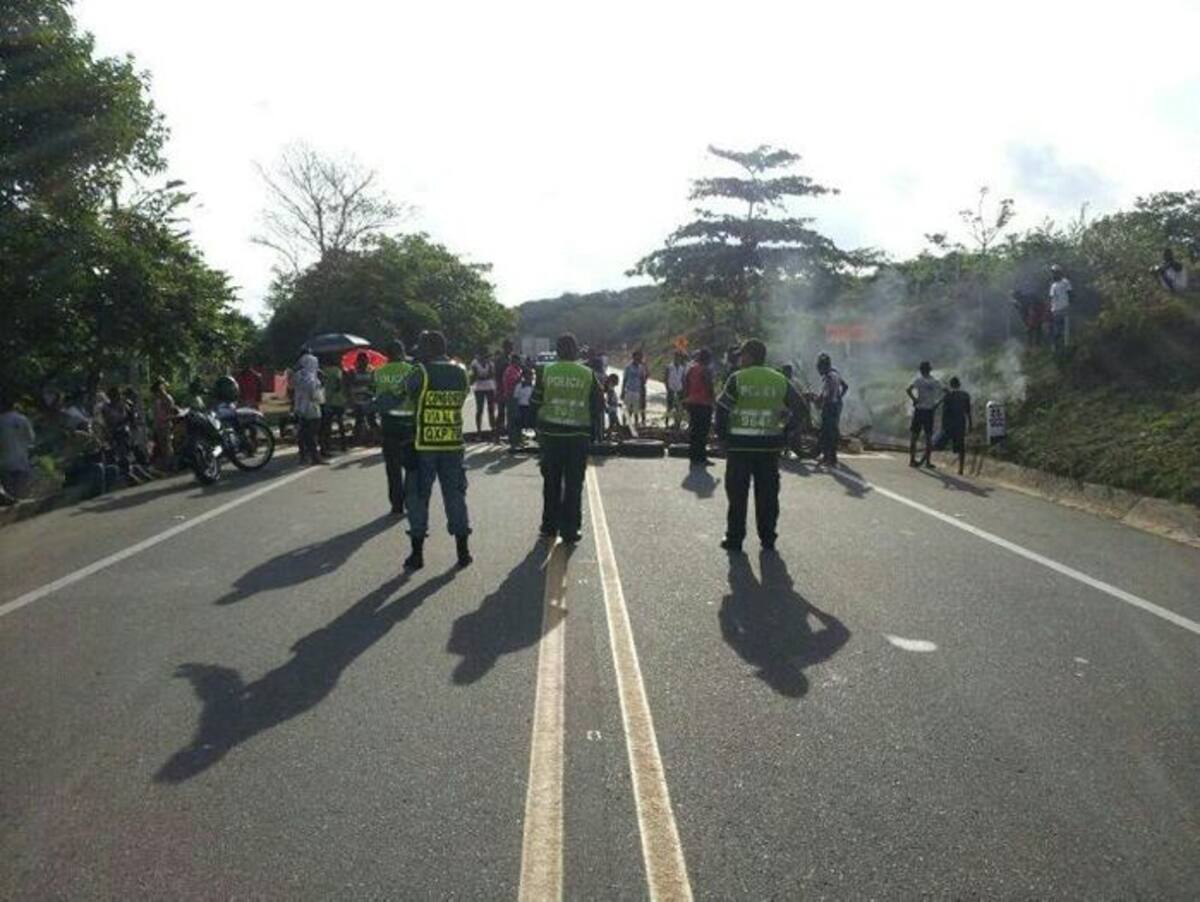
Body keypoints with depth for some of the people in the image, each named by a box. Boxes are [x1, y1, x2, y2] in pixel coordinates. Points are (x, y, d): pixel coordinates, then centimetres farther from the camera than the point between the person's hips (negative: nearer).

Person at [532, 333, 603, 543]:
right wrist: (591, 429, 15)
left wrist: (539, 427, 14)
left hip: (550, 433, 1)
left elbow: (536, 403, 2)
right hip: (578, 435, -1)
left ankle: (549, 526, 21)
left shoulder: (545, 372, -2)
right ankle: (569, 531, 6)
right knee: (573, 484, 5)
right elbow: (598, 405, 2)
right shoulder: (588, 375, -3)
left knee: (551, 482, 14)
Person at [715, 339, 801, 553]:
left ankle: (734, 539, 9)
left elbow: (722, 409, -8)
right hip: (770, 445, 3)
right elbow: (797, 405, 11)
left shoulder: (737, 379, -7)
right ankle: (768, 539, 17)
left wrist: (722, 435, 2)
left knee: (738, 493, 6)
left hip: (740, 444, -3)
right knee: (767, 494, 12)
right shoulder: (779, 380, 5)